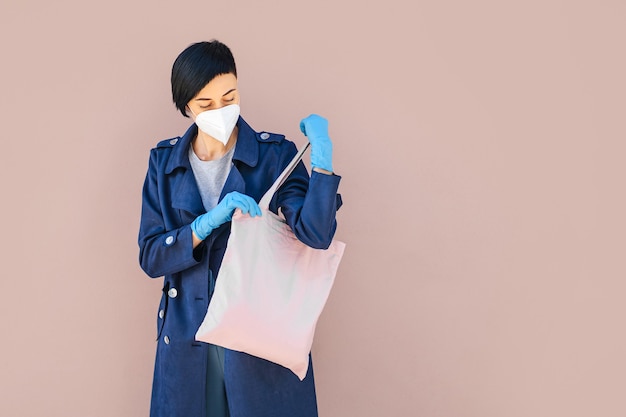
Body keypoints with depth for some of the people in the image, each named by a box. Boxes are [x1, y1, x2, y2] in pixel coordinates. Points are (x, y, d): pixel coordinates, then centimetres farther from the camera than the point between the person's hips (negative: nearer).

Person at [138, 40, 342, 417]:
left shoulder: (275, 155, -7)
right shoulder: (164, 162, 2)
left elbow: (316, 235, -19)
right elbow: (150, 257, -4)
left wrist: (322, 156, -28)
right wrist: (210, 221, -18)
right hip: (187, 336, 2)